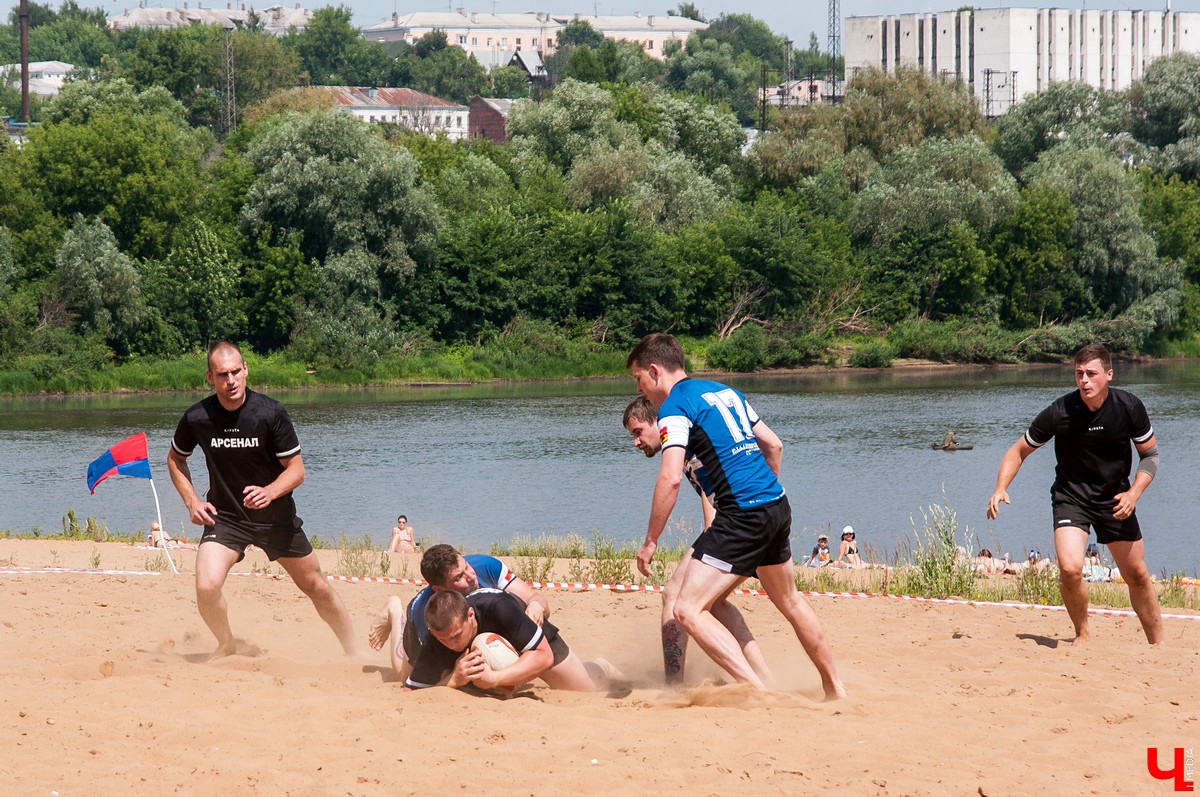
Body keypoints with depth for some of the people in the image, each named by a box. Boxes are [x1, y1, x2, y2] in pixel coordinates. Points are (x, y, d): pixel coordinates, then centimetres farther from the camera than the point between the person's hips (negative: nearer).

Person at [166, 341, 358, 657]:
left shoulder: (271, 413, -18)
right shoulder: (196, 418, -13)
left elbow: (296, 469, -11)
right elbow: (175, 459, 8)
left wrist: (270, 492, -31)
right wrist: (192, 502, -5)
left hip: (276, 516, 0)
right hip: (224, 517, 0)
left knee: (318, 588, 10)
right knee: (206, 587, -23)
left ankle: (354, 653, 31)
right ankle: (227, 646, 5)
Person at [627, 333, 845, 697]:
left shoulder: (675, 406, -6)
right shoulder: (725, 392, 19)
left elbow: (670, 478, -17)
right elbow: (774, 445, 24)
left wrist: (650, 542, -11)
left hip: (742, 516, -9)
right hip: (778, 505, 9)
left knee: (689, 609, -11)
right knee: (790, 602, 27)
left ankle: (758, 692, -21)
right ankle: (834, 689, 36)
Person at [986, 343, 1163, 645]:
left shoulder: (1129, 407, -14)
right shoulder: (1059, 413, -19)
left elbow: (1150, 454, 0)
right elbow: (1020, 450, -6)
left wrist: (1134, 493, -16)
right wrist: (1000, 489, -21)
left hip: (1114, 498, 2)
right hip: (1071, 496, -2)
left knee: (1137, 575, 7)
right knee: (1070, 569, -22)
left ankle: (1157, 644, 25)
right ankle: (1082, 635, 1)